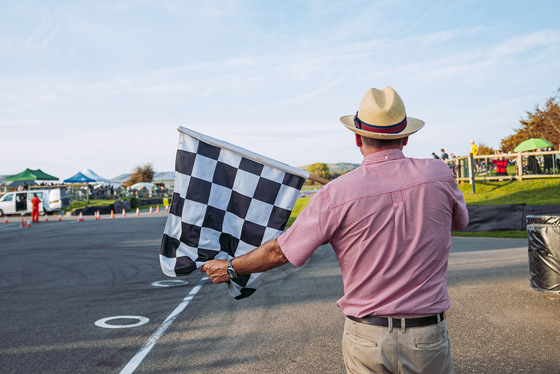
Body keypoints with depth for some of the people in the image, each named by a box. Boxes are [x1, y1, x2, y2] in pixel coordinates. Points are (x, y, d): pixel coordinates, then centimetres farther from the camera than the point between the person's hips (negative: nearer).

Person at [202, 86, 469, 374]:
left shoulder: (336, 194, -15)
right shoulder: (439, 176, -8)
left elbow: (280, 252, -6)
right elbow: (459, 221, 15)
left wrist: (230, 268, 11)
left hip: (365, 338, -1)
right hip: (428, 339, 2)